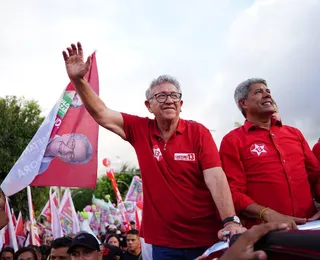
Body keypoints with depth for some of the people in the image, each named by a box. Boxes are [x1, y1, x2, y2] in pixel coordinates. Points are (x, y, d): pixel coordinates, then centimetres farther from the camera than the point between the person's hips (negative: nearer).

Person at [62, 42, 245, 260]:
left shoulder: (198, 132, -6)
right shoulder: (139, 130, 2)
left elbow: (215, 177, -16)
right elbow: (101, 114, -4)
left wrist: (230, 221, -28)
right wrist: (78, 80, -18)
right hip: (164, 242, 2)